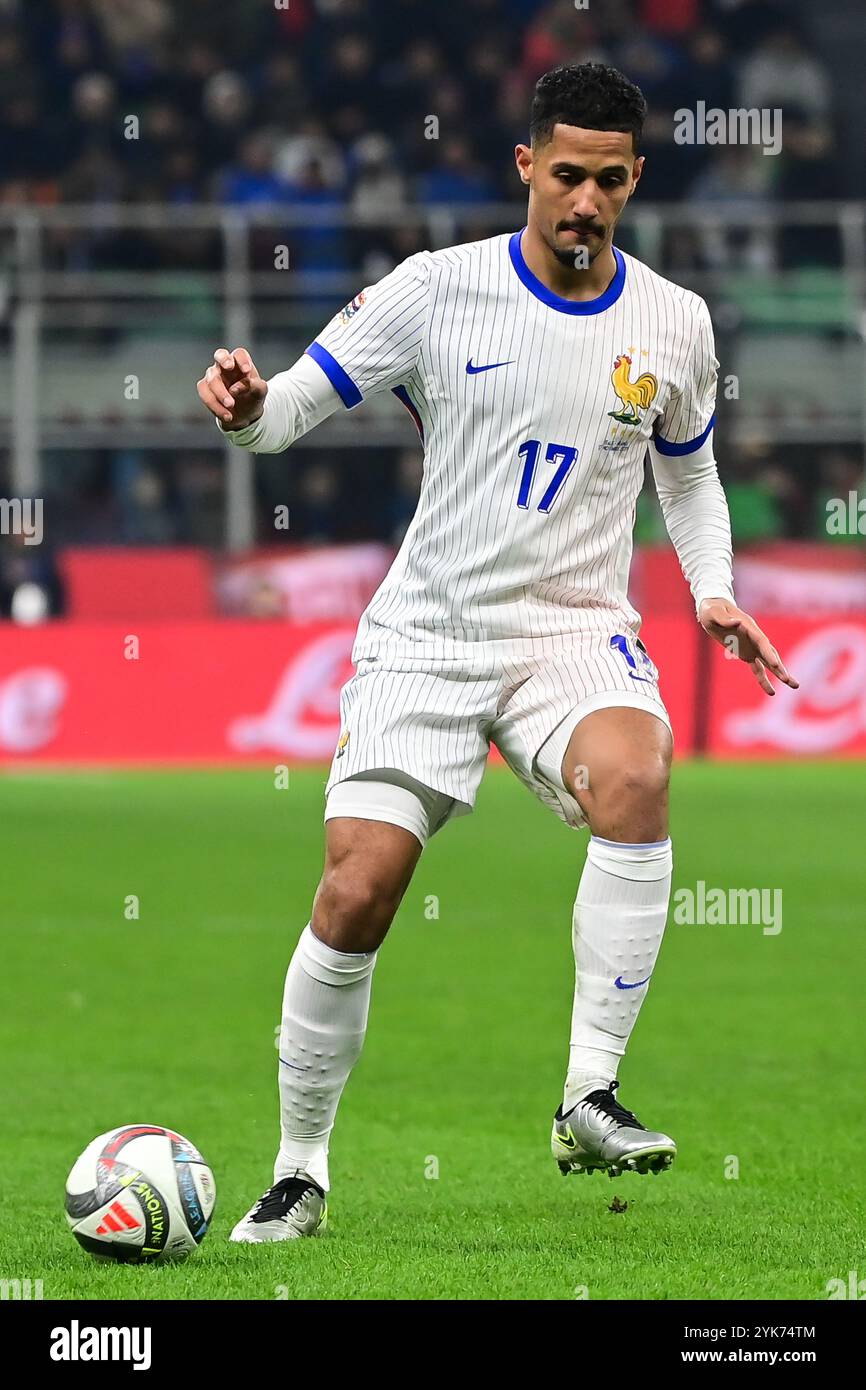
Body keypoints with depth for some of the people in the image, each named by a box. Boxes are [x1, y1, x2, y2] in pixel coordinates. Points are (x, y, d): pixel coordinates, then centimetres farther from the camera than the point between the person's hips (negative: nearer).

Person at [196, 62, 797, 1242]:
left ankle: (590, 1100, -30)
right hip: (424, 637, -1)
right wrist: (248, 404, -26)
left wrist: (713, 591, 4)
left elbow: (689, 471, 21)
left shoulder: (671, 324, 3)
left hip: (575, 631, 1)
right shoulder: (439, 290, -5)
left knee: (635, 780, -34)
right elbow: (296, 403, -2)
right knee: (355, 895, -10)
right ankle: (299, 1174, 11)